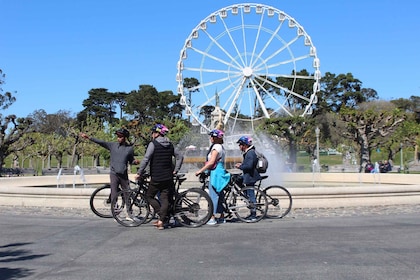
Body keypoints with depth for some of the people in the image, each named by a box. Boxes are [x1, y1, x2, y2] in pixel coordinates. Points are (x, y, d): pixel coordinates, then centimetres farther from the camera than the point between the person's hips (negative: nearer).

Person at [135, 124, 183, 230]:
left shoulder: (153, 144, -9)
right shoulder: (170, 145, 10)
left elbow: (145, 159, -15)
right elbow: (180, 156, 16)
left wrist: (139, 173, -8)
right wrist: (175, 170, 18)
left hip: (156, 178, -5)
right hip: (168, 178, 5)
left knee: (149, 196, 11)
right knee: (165, 199, 7)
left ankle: (162, 216, 0)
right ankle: (161, 221, 4)